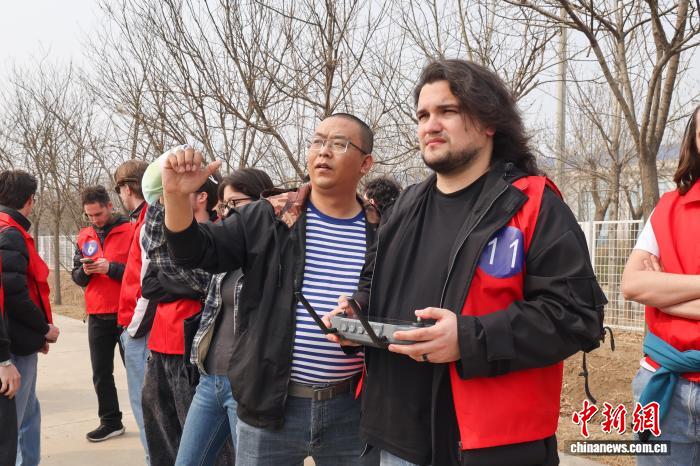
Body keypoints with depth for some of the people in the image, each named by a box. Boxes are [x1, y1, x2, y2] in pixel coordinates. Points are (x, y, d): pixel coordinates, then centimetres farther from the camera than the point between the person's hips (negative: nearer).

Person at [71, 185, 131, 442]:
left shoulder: (130, 231, -7)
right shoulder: (84, 237, 10)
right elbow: (76, 276, 13)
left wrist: (111, 268, -22)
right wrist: (84, 271, -9)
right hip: (97, 317, 5)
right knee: (101, 373, 11)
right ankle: (110, 421, 23)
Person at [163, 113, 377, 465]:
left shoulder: (382, 235, 1)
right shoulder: (268, 218, 0)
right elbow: (197, 253, -4)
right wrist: (177, 196, -18)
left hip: (350, 408, 1)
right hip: (271, 403, 0)